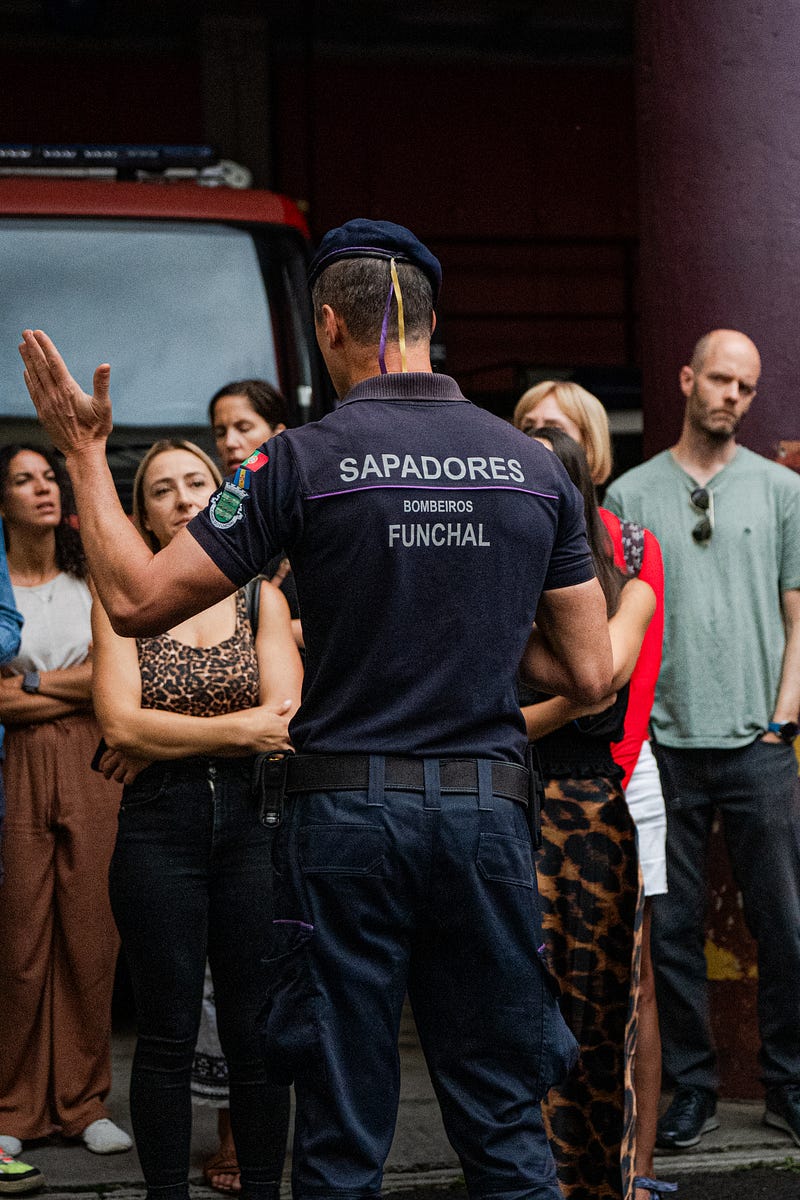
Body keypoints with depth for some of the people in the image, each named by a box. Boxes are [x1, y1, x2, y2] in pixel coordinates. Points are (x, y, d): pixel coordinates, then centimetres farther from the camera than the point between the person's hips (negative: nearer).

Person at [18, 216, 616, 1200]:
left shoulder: (305, 461, -7)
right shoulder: (535, 466, 4)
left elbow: (136, 599, -5)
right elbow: (590, 675, 6)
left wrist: (83, 450, 6)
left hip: (347, 813, -2)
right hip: (486, 805, 3)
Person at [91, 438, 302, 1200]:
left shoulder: (261, 599, 9)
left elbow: (285, 721, -5)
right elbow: (119, 722, -9)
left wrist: (160, 741, -8)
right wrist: (239, 730, -10)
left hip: (252, 823, 1)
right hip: (158, 830, -1)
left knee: (256, 1029, 4)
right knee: (167, 1033, 2)